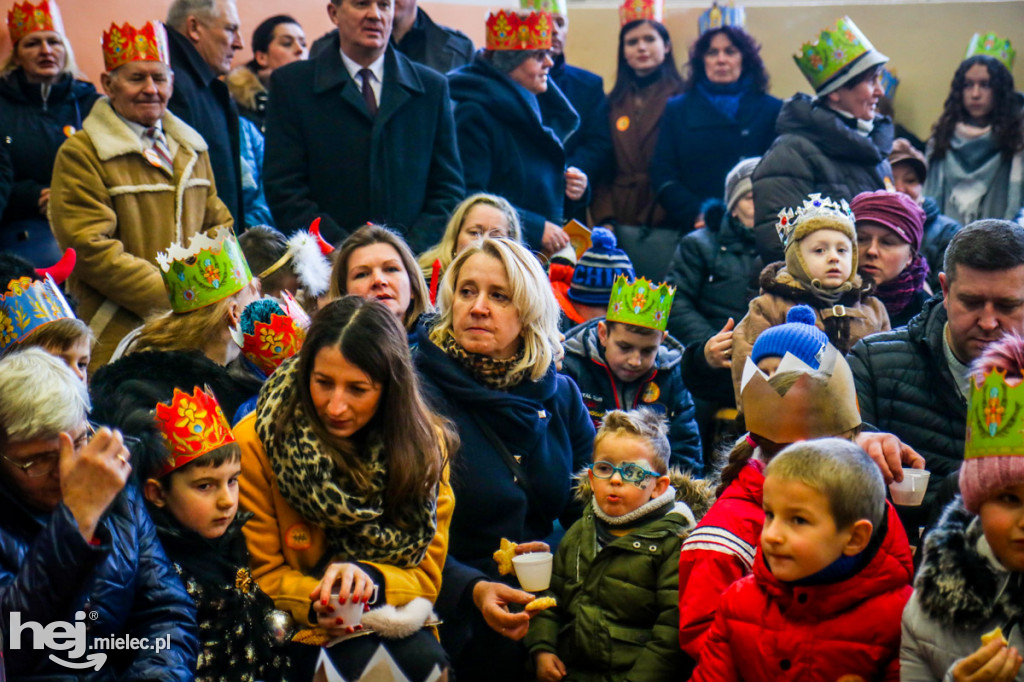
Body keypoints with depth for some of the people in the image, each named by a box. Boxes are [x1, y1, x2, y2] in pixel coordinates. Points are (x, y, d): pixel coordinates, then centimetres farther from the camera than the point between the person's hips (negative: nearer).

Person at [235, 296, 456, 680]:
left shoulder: (426, 446, -3)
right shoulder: (255, 443, -11)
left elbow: (426, 576, 0)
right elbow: (261, 575, -3)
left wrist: (368, 579, -22)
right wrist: (313, 600, -25)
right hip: (299, 634, -2)